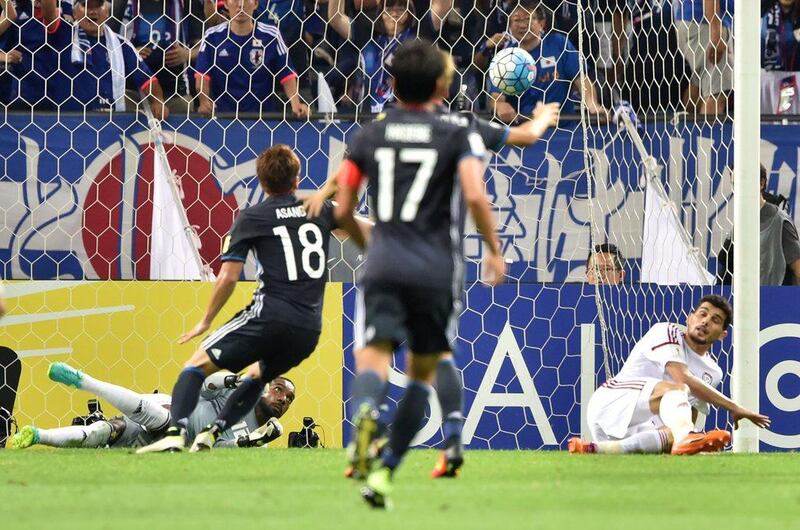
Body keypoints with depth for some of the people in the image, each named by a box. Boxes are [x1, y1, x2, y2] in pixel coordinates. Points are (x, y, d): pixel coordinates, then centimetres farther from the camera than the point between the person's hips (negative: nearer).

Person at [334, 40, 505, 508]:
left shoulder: (369, 135, 11)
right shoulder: (458, 134, 3)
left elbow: (343, 211, 11)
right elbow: (475, 195, -13)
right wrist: (495, 251, 0)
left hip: (383, 264, 1)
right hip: (436, 270, -1)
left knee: (374, 358, -9)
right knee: (423, 370, 14)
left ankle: (364, 414, -46)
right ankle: (385, 471, 5)